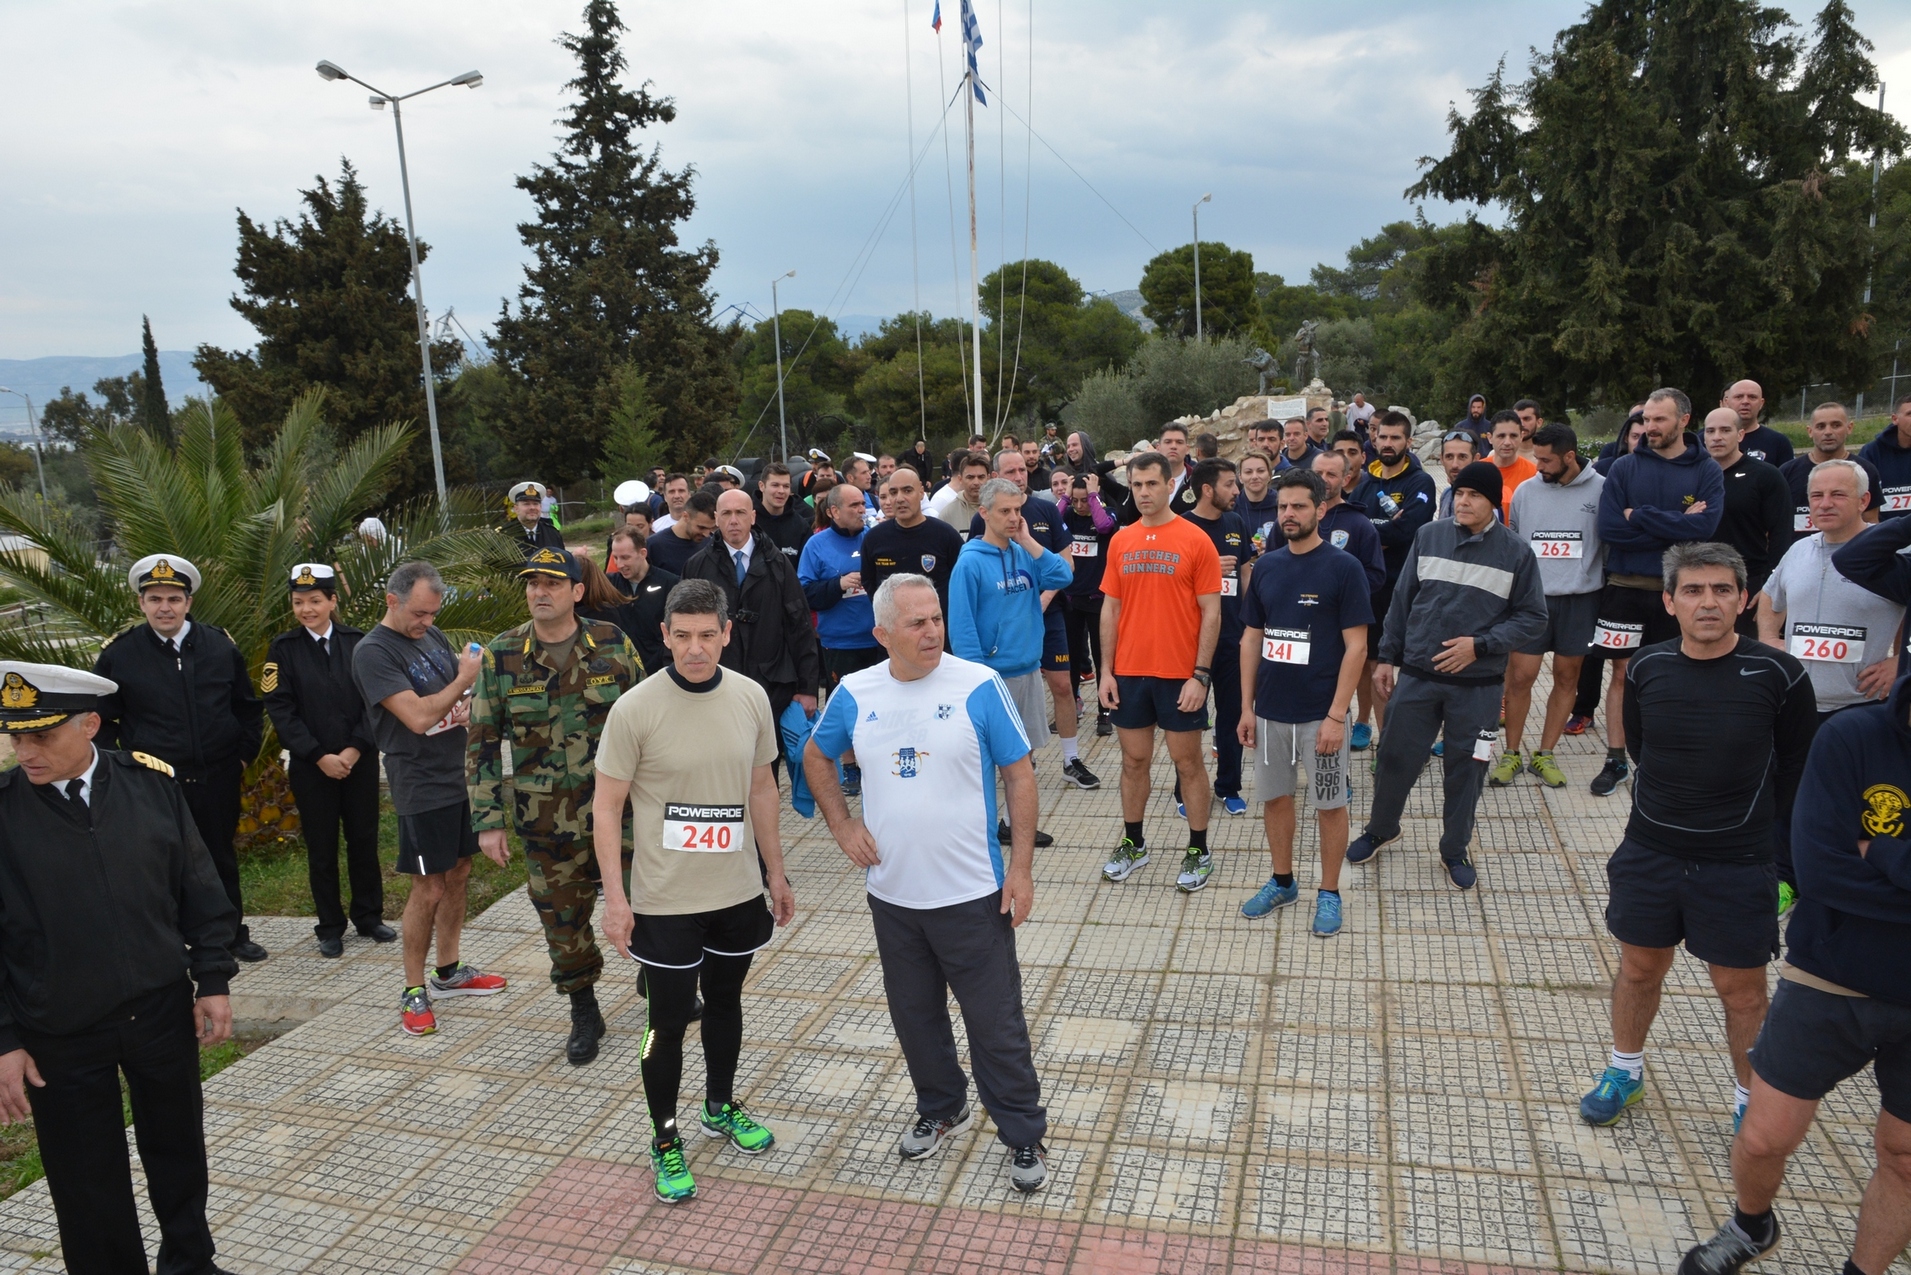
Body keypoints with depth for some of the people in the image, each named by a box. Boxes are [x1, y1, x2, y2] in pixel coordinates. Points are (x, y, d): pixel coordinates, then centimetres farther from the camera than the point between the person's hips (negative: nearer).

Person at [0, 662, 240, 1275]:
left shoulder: (151, 782, -8)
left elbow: (198, 886, 1)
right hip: (59, 1034, -2)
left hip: (163, 1009, 2)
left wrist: (213, 979, 1)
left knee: (178, 1147, 20)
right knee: (88, 1182, 11)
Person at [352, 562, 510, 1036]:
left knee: (458, 874, 15)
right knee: (429, 889, -1)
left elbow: (458, 696, 20)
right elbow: (418, 717, -23)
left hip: (459, 775, 8)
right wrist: (464, 681, -14)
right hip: (421, 787, -8)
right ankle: (414, 992, 13)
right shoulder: (374, 651, -15)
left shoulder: (432, 636, 8)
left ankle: (448, 972, 29)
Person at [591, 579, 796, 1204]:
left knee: (725, 1001, 21)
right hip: (665, 900, -4)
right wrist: (615, 896, -14)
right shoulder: (635, 708, -16)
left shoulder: (751, 698, -4)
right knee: (668, 1020, 6)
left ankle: (721, 1108, 43)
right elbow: (607, 806, -10)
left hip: (738, 893, 4)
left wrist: (776, 871, 11)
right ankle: (665, 1140, 27)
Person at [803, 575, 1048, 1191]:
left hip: (973, 892, -4)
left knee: (996, 1023, 5)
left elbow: (1019, 775, -8)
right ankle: (941, 1110, 41)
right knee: (915, 1016, 19)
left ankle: (1024, 1135, 23)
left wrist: (1021, 868, -11)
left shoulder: (979, 686, -12)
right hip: (892, 892, 4)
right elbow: (816, 757, 16)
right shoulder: (855, 694, -2)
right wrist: (841, 824, 4)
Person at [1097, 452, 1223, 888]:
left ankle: (1198, 851, 20)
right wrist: (1107, 670, 3)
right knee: (1134, 759, 13)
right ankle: (1133, 844, 28)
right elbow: (1110, 608, 9)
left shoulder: (1195, 540, -6)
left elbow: (1211, 613, -7)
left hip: (1180, 673, -4)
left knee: (1187, 760, 7)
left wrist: (1200, 675, -12)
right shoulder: (1121, 541, 6)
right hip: (1129, 671, 4)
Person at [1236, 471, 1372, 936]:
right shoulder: (1265, 566, 4)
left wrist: (1336, 715, -16)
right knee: (1274, 797, 14)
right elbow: (1251, 640, 9)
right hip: (1270, 709, 5)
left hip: (1320, 713, -4)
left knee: (1329, 804, 7)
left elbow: (1356, 647, -11)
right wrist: (1247, 707, 5)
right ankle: (1282, 882, 31)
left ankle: (1328, 893, 22)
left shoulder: (1343, 567, -10)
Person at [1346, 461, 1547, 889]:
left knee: (1466, 769, 10)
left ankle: (1455, 849, 29)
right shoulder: (1429, 536, -1)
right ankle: (1380, 828, 33)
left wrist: (1480, 645, -14)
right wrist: (1387, 658, 5)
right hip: (1417, 676, 1)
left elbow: (1533, 618, -1)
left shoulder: (1516, 552, -5)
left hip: (1478, 685, -1)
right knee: (1396, 757, 10)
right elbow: (1402, 600, 6)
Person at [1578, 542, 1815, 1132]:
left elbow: (1798, 770, 0)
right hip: (1650, 852, 3)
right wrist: (1671, 807, 9)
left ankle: (1751, 1100, 31)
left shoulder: (1778, 675, -14)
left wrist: (1750, 823, 6)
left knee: (1742, 988, 9)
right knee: (1639, 968, 17)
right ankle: (1625, 1071, 38)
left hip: (1737, 863, -2)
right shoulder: (1646, 668, -6)